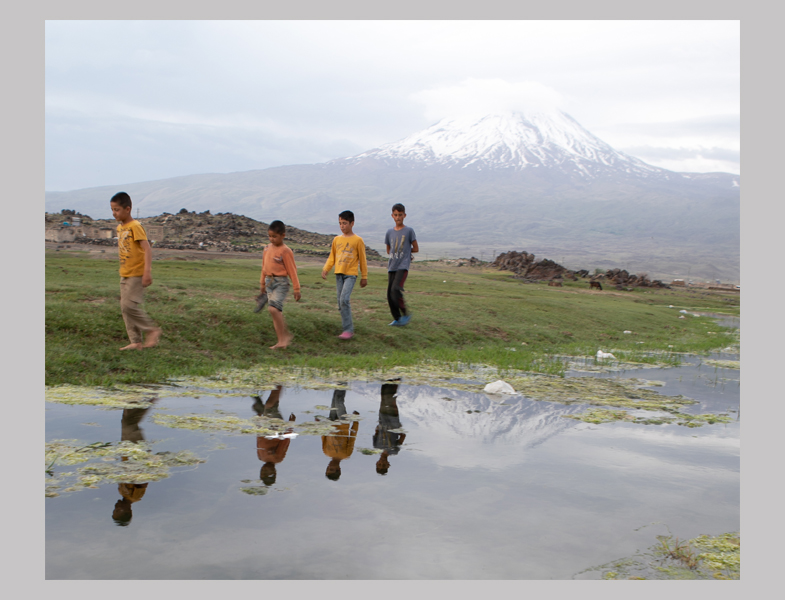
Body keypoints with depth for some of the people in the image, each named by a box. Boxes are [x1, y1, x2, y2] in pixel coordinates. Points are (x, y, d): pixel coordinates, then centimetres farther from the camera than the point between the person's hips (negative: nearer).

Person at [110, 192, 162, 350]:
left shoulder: (135, 226, -14)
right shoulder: (120, 227, 12)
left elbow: (147, 248, -21)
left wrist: (147, 272, -28)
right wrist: (122, 269, 20)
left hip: (137, 274, -9)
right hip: (125, 274, 9)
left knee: (129, 305, -15)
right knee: (125, 307, 7)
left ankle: (152, 330, 1)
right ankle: (136, 342, 12)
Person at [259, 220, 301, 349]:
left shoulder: (285, 251, -10)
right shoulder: (268, 248, 11)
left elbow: (292, 270, -8)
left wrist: (296, 289, -7)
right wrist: (262, 284, 25)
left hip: (281, 282, -7)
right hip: (269, 282, 7)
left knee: (273, 308, -22)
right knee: (276, 311, 7)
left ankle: (285, 336, -10)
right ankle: (282, 340, 12)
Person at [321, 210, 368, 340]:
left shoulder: (357, 240, -3)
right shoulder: (337, 239, 9)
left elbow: (362, 259, 2)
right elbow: (332, 257, 16)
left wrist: (364, 277, 5)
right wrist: (326, 269, 0)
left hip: (351, 274, -6)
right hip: (339, 273, 6)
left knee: (344, 299, -19)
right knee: (341, 302, 7)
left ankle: (348, 330, -15)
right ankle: (348, 324, 20)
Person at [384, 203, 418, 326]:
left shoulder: (409, 231, 0)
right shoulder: (390, 232, 12)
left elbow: (416, 249, 4)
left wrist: (405, 251, 7)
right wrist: (397, 252, 6)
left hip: (403, 266, -5)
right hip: (392, 266, 5)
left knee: (396, 289, -23)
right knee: (389, 293, 3)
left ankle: (405, 314, -8)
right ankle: (397, 318, 15)